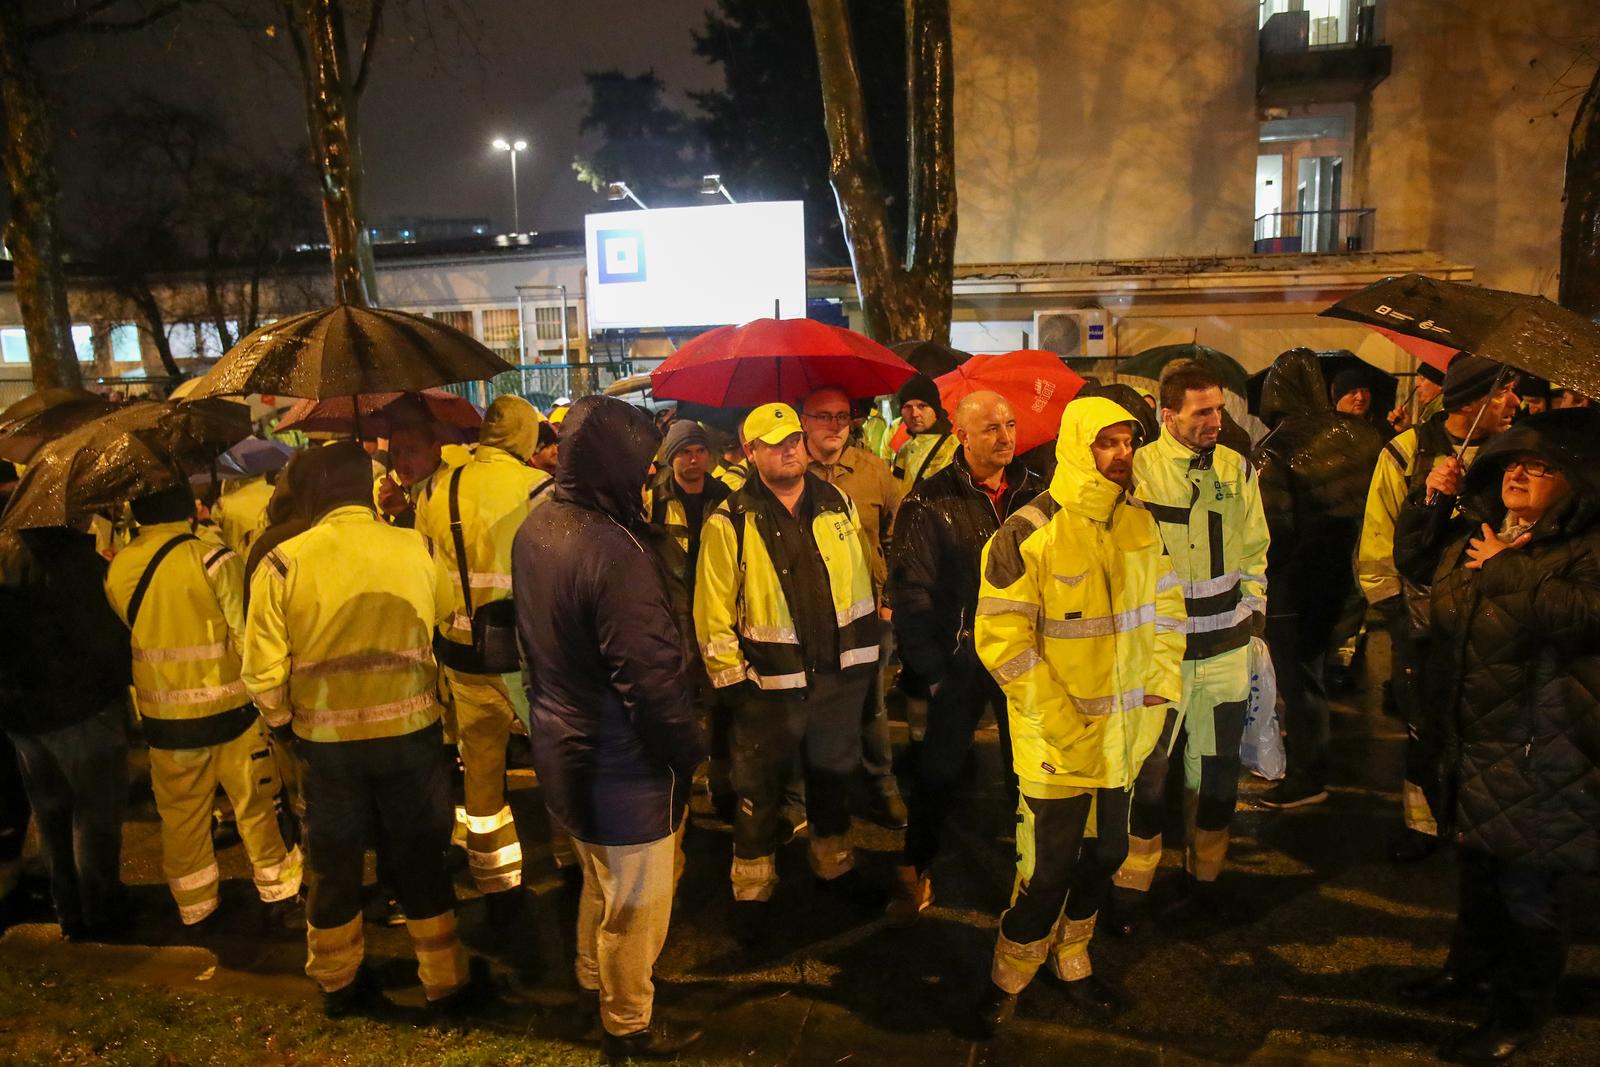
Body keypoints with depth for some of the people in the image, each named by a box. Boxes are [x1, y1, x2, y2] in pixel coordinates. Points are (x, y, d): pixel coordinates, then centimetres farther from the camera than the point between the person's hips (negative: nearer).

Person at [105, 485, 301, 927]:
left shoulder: (115, 569, -3)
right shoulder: (214, 561, -18)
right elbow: (249, 639, -16)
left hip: (162, 715, 4)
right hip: (227, 709, -4)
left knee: (180, 812, 17)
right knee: (256, 805, 12)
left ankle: (194, 906, 31)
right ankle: (279, 894, 24)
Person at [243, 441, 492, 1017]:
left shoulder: (282, 564, -11)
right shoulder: (417, 549, -10)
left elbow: (263, 672, -10)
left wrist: (283, 726, 7)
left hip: (326, 739, 0)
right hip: (411, 731, 0)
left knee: (333, 863, 20)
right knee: (420, 860, 17)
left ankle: (338, 981, 39)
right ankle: (447, 981, 29)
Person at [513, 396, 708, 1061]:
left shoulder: (535, 530, -1)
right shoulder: (611, 549, -29)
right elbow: (650, 676, -27)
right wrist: (689, 754, -13)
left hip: (563, 749, 9)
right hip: (621, 764, -9)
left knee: (600, 883, 30)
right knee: (634, 906, 14)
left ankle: (595, 984, 51)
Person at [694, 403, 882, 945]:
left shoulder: (838, 504, 4)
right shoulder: (729, 522, -10)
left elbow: (862, 580, 12)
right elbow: (712, 611, -9)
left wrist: (866, 652, 11)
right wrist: (732, 677, -11)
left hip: (840, 676, 4)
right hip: (769, 684, -4)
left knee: (835, 775, 21)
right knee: (759, 790, 9)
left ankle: (835, 864, 43)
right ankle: (752, 891, 28)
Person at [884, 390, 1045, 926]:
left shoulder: (1037, 494, 2)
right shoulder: (930, 502, -9)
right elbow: (911, 592, -10)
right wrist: (930, 669, -11)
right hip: (960, 661, -3)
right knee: (938, 771, 8)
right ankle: (913, 871, 26)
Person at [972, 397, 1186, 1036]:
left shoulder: (1139, 523, 3)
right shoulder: (1028, 533, -17)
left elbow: (1166, 609, 12)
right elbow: (1002, 640, -18)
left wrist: (1162, 686, 3)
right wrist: (1061, 719, -19)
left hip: (1127, 735, 6)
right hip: (1059, 742, -6)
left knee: (1105, 855, 19)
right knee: (1048, 870, 2)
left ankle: (1072, 962, 42)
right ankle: (1008, 979, 26)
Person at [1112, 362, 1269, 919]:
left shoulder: (1238, 469, 6)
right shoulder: (1138, 469, -8)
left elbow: (1253, 552, 14)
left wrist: (1254, 613, 8)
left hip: (1227, 648, 4)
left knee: (1217, 766, 14)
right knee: (1147, 767, 3)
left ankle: (1204, 871, 33)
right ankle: (1134, 880, 20)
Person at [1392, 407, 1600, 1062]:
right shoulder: (1475, 528, 7)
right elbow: (1414, 564, 20)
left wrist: (1505, 569, -22)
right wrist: (1431, 502, 5)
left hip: (1541, 751, -7)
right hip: (1472, 733, 7)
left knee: (1529, 883, 5)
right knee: (1476, 858, 24)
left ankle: (1522, 1009, 25)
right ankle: (1473, 962, 44)